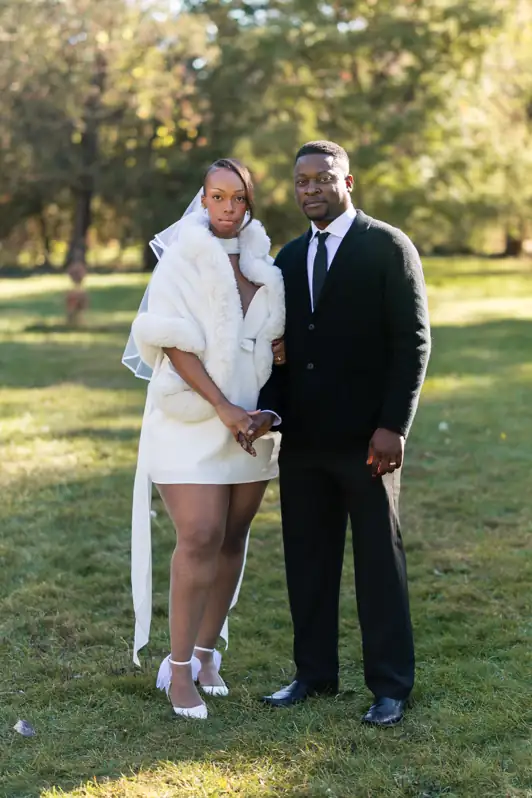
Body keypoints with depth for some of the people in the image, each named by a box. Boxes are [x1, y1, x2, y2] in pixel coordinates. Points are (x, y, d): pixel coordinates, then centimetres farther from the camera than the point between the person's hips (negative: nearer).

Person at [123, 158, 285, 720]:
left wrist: (282, 347, -2)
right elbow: (175, 343, -12)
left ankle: (205, 652, 20)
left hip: (249, 417, 5)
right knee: (200, 538, -13)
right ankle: (179, 669, -3)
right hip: (191, 417, -5)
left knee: (232, 538, 7)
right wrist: (223, 408, -18)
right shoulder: (181, 258, -5)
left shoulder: (263, 264, 10)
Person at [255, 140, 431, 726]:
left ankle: (390, 686, 12)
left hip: (366, 438, -5)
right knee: (307, 560, 10)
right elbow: (284, 347, 16)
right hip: (303, 440, 6)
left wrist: (393, 426, -14)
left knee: (379, 562, 2)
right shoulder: (290, 258, 14)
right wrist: (268, 410, 0)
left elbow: (412, 341, -8)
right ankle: (314, 672, 23)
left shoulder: (389, 248, -4)